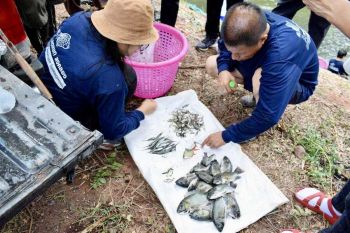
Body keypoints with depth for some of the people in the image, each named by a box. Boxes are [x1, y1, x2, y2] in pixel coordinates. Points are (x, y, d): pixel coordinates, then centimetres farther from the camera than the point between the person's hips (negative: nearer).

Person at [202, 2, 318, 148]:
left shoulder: (281, 55, -43)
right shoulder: (253, 24, -24)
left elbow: (268, 116, -39)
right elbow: (225, 46, -3)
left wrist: (226, 136, -30)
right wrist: (223, 69, -24)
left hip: (298, 84, -6)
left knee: (260, 79, -40)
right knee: (212, 65, -4)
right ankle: (260, 96, 8)